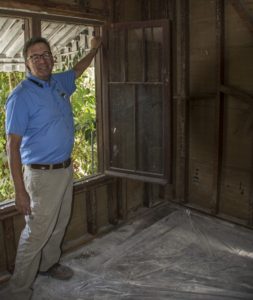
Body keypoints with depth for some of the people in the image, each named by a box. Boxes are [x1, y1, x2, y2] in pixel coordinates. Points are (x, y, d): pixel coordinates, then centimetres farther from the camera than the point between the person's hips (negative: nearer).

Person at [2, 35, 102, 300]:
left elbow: (78, 70, 30)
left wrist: (94, 49, 42)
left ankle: (49, 264, 44)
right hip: (42, 175, -7)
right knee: (36, 233, 1)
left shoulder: (59, 83, 5)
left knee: (59, 224, 21)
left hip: (66, 169, 8)